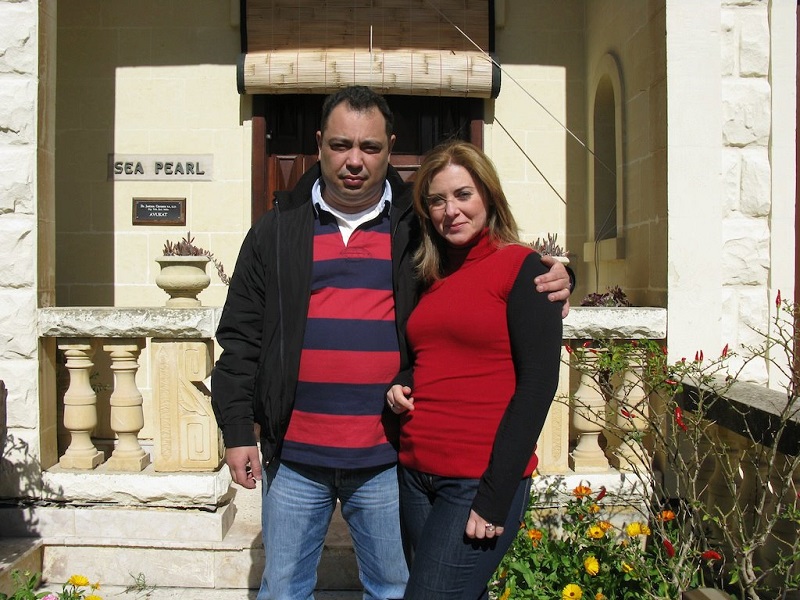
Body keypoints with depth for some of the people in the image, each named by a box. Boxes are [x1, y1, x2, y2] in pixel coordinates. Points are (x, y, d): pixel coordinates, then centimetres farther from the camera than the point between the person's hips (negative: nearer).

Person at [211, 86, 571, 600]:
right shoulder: (278, 230, 5)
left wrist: (550, 282, -11)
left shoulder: (420, 228, 3)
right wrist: (237, 429, 1)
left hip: (386, 460, 0)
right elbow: (241, 338, 7)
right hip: (293, 459, 1)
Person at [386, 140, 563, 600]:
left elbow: (538, 384, -11)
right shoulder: (431, 278, 13)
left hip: (482, 482, -6)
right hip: (416, 476, 6)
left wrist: (495, 497, -15)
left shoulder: (521, 267, -6)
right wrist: (400, 385, 1)